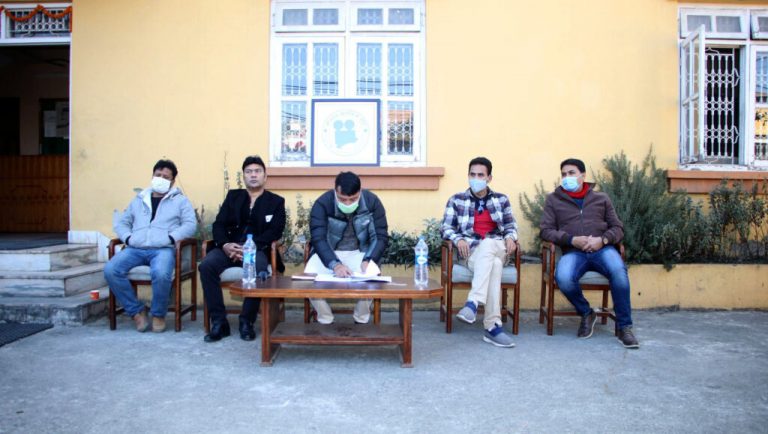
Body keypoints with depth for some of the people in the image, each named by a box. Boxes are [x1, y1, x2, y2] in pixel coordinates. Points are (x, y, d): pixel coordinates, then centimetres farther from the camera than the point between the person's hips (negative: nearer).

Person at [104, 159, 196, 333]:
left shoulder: (180, 200, 15)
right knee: (110, 270, -24)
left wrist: (170, 238, -13)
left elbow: (190, 225, 2)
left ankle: (158, 314, -9)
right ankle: (137, 311, -7)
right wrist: (128, 238, 2)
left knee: (161, 273, -37)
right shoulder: (138, 200, 27)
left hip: (163, 249, -4)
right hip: (135, 249, 4)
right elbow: (121, 223, 23)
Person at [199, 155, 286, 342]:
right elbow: (219, 225, 9)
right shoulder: (233, 196, 19)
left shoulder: (276, 201, 11)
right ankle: (219, 322, -20)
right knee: (206, 265, -28)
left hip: (258, 249, -3)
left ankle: (246, 322, -19)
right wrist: (225, 244, -14)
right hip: (230, 248, 3)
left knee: (258, 271, -37)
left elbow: (275, 232, -3)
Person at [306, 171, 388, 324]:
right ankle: (325, 321, -4)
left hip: (360, 253, 0)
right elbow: (318, 239, -27)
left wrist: (368, 260, -31)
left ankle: (361, 321, -5)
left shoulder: (372, 202, -14)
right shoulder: (322, 204, -19)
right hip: (329, 253, 0)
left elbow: (381, 237, -12)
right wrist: (335, 265, -44)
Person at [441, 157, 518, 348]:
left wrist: (510, 237, -6)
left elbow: (511, 225, 17)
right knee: (494, 266, -37)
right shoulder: (456, 200, 11)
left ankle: (473, 302, -45)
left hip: (497, 248, 2)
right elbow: (446, 227, 7)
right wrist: (458, 239, -14)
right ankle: (493, 326, -42)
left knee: (487, 243, -38)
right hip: (472, 252, -1)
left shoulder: (501, 199, 17)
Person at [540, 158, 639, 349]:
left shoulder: (601, 198, 19)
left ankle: (624, 327, -17)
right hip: (573, 251, 0)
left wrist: (602, 239, -8)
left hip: (602, 249, 1)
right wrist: (572, 240, -10)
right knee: (563, 278, -34)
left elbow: (618, 229, 15)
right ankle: (586, 313, -3)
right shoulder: (553, 199, 15)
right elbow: (546, 231, 6)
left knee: (618, 270, -33)